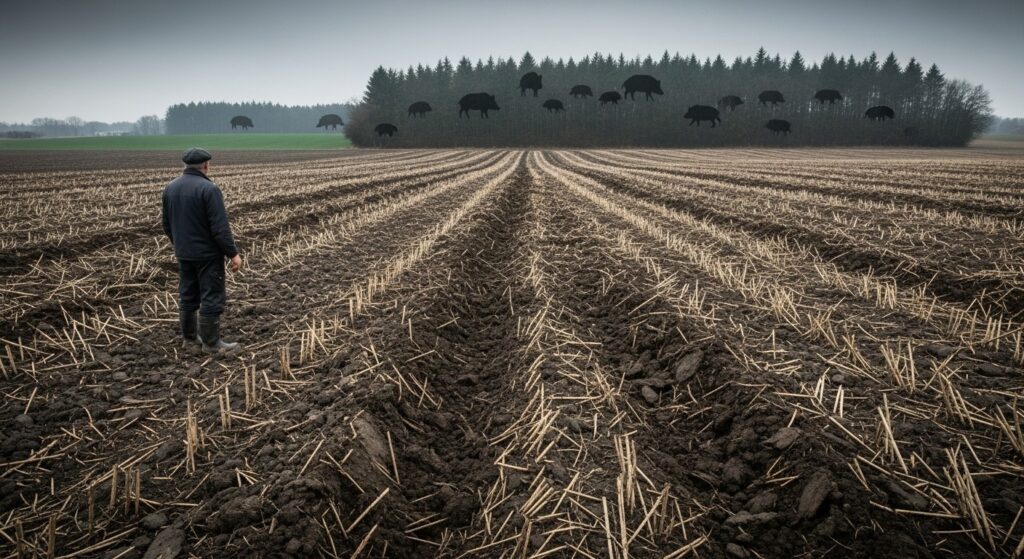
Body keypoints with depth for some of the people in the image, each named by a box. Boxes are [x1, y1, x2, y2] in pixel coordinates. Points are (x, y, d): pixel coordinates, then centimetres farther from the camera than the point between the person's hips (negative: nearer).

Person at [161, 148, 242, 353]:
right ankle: (211, 342, 6)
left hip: (184, 253, 8)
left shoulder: (170, 188, 6)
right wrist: (233, 253, -15)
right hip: (208, 254, -8)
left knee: (187, 296, 16)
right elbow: (220, 227, -21)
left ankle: (189, 337, 25)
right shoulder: (208, 189, -19)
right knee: (211, 298, 0)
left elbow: (167, 224, 14)